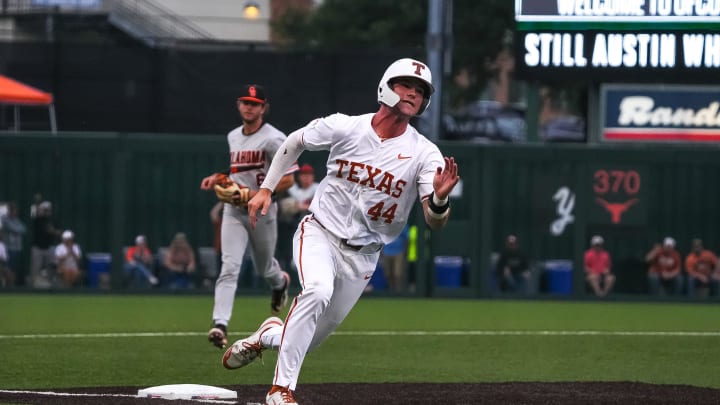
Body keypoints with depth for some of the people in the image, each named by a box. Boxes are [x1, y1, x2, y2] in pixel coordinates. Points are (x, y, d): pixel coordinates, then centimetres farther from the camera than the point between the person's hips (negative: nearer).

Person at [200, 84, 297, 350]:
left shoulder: (273, 139, -12)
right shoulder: (233, 137, 10)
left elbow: (287, 179, -15)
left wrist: (256, 194, -24)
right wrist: (217, 178, 8)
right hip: (234, 211, 4)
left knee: (263, 268, 16)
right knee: (229, 267, -15)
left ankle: (280, 282, 55)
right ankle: (220, 324, -26)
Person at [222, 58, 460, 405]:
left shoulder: (424, 154, -12)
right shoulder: (343, 127, -11)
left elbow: (435, 223, -18)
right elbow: (294, 143, 9)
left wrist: (440, 198, -40)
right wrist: (266, 189, 4)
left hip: (362, 255, 2)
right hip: (320, 233, -2)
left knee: (310, 339, 8)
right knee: (318, 290, -34)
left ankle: (269, 335, 44)